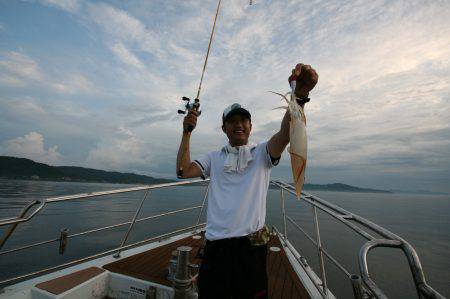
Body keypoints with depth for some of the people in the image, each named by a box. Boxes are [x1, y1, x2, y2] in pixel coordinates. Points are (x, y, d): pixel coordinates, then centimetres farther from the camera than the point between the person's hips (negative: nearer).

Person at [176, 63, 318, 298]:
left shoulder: (261, 153, 3)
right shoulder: (214, 158, 10)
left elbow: (286, 133, -16)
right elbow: (183, 171, 0)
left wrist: (299, 96, -32)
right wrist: (187, 132, -5)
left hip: (250, 246, -1)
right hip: (214, 247, 2)